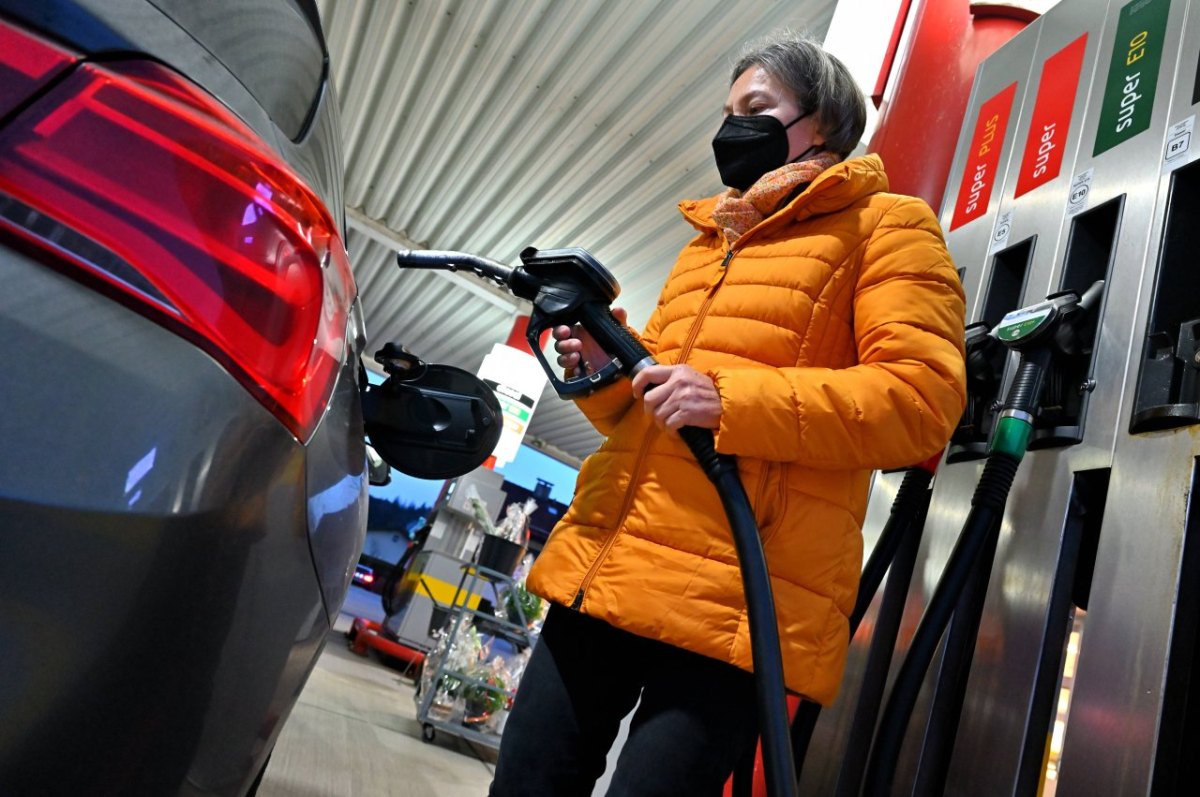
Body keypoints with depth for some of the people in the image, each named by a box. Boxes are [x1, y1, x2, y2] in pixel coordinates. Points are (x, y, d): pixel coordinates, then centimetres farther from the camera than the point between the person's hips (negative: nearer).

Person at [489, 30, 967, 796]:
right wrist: (608, 370, 5)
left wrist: (731, 399, -20)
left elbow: (922, 400, -10)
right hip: (600, 567, 7)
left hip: (731, 597, -7)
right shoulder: (705, 245, 25)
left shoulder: (885, 227, 4)